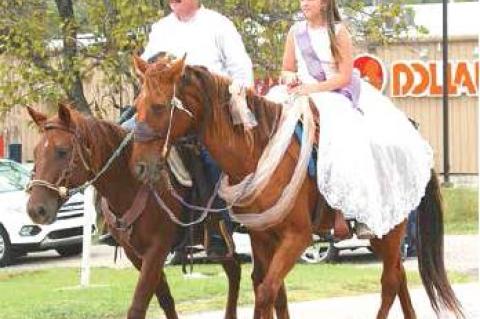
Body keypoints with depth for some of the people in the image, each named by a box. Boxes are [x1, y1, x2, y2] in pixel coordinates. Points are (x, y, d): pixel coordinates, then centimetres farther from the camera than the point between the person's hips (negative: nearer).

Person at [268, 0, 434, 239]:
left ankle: (363, 212, -26)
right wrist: (290, 78, -8)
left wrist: (313, 88, -18)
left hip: (338, 95, -4)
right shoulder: (296, 32, 10)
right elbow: (286, 70, 16)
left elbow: (344, 76, -7)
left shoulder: (338, 32, -2)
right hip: (303, 93, 4)